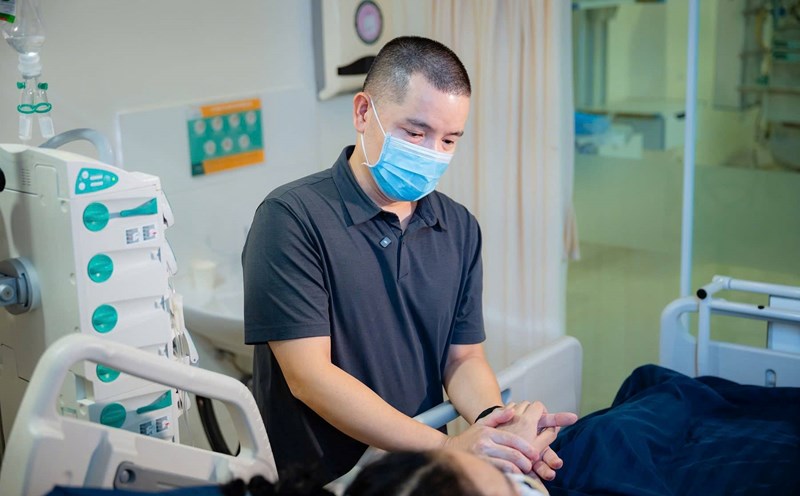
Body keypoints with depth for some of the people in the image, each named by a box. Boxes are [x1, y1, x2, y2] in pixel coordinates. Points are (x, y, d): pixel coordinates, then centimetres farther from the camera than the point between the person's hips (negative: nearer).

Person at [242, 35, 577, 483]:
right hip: (315, 480, -4)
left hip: (421, 477, 5)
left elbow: (463, 358, 7)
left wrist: (493, 420, -14)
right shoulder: (292, 217, -12)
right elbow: (309, 376, -16)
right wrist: (445, 447, -23)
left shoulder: (460, 229, 6)